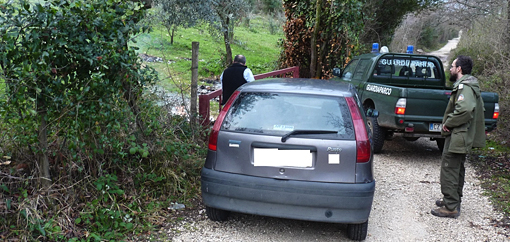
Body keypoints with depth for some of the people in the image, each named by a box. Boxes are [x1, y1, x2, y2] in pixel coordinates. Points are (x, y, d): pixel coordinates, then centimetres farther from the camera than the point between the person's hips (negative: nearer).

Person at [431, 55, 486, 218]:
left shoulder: (464, 86, -19)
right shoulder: (469, 84, 15)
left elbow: (465, 109, -35)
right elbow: (478, 108, 22)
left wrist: (448, 123, -20)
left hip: (457, 137, -11)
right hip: (463, 136, 11)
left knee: (449, 170, -7)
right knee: (457, 169, 20)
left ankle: (451, 207, -2)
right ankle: (454, 200, 33)